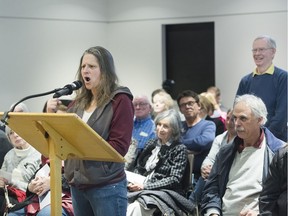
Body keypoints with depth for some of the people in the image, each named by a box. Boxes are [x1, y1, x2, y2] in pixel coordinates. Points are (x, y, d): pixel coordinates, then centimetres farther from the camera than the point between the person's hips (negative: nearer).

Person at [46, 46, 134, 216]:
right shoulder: (79, 102, 11)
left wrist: (82, 144, -20)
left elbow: (119, 147, -14)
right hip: (77, 185, 6)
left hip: (107, 188, -6)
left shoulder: (120, 101, -6)